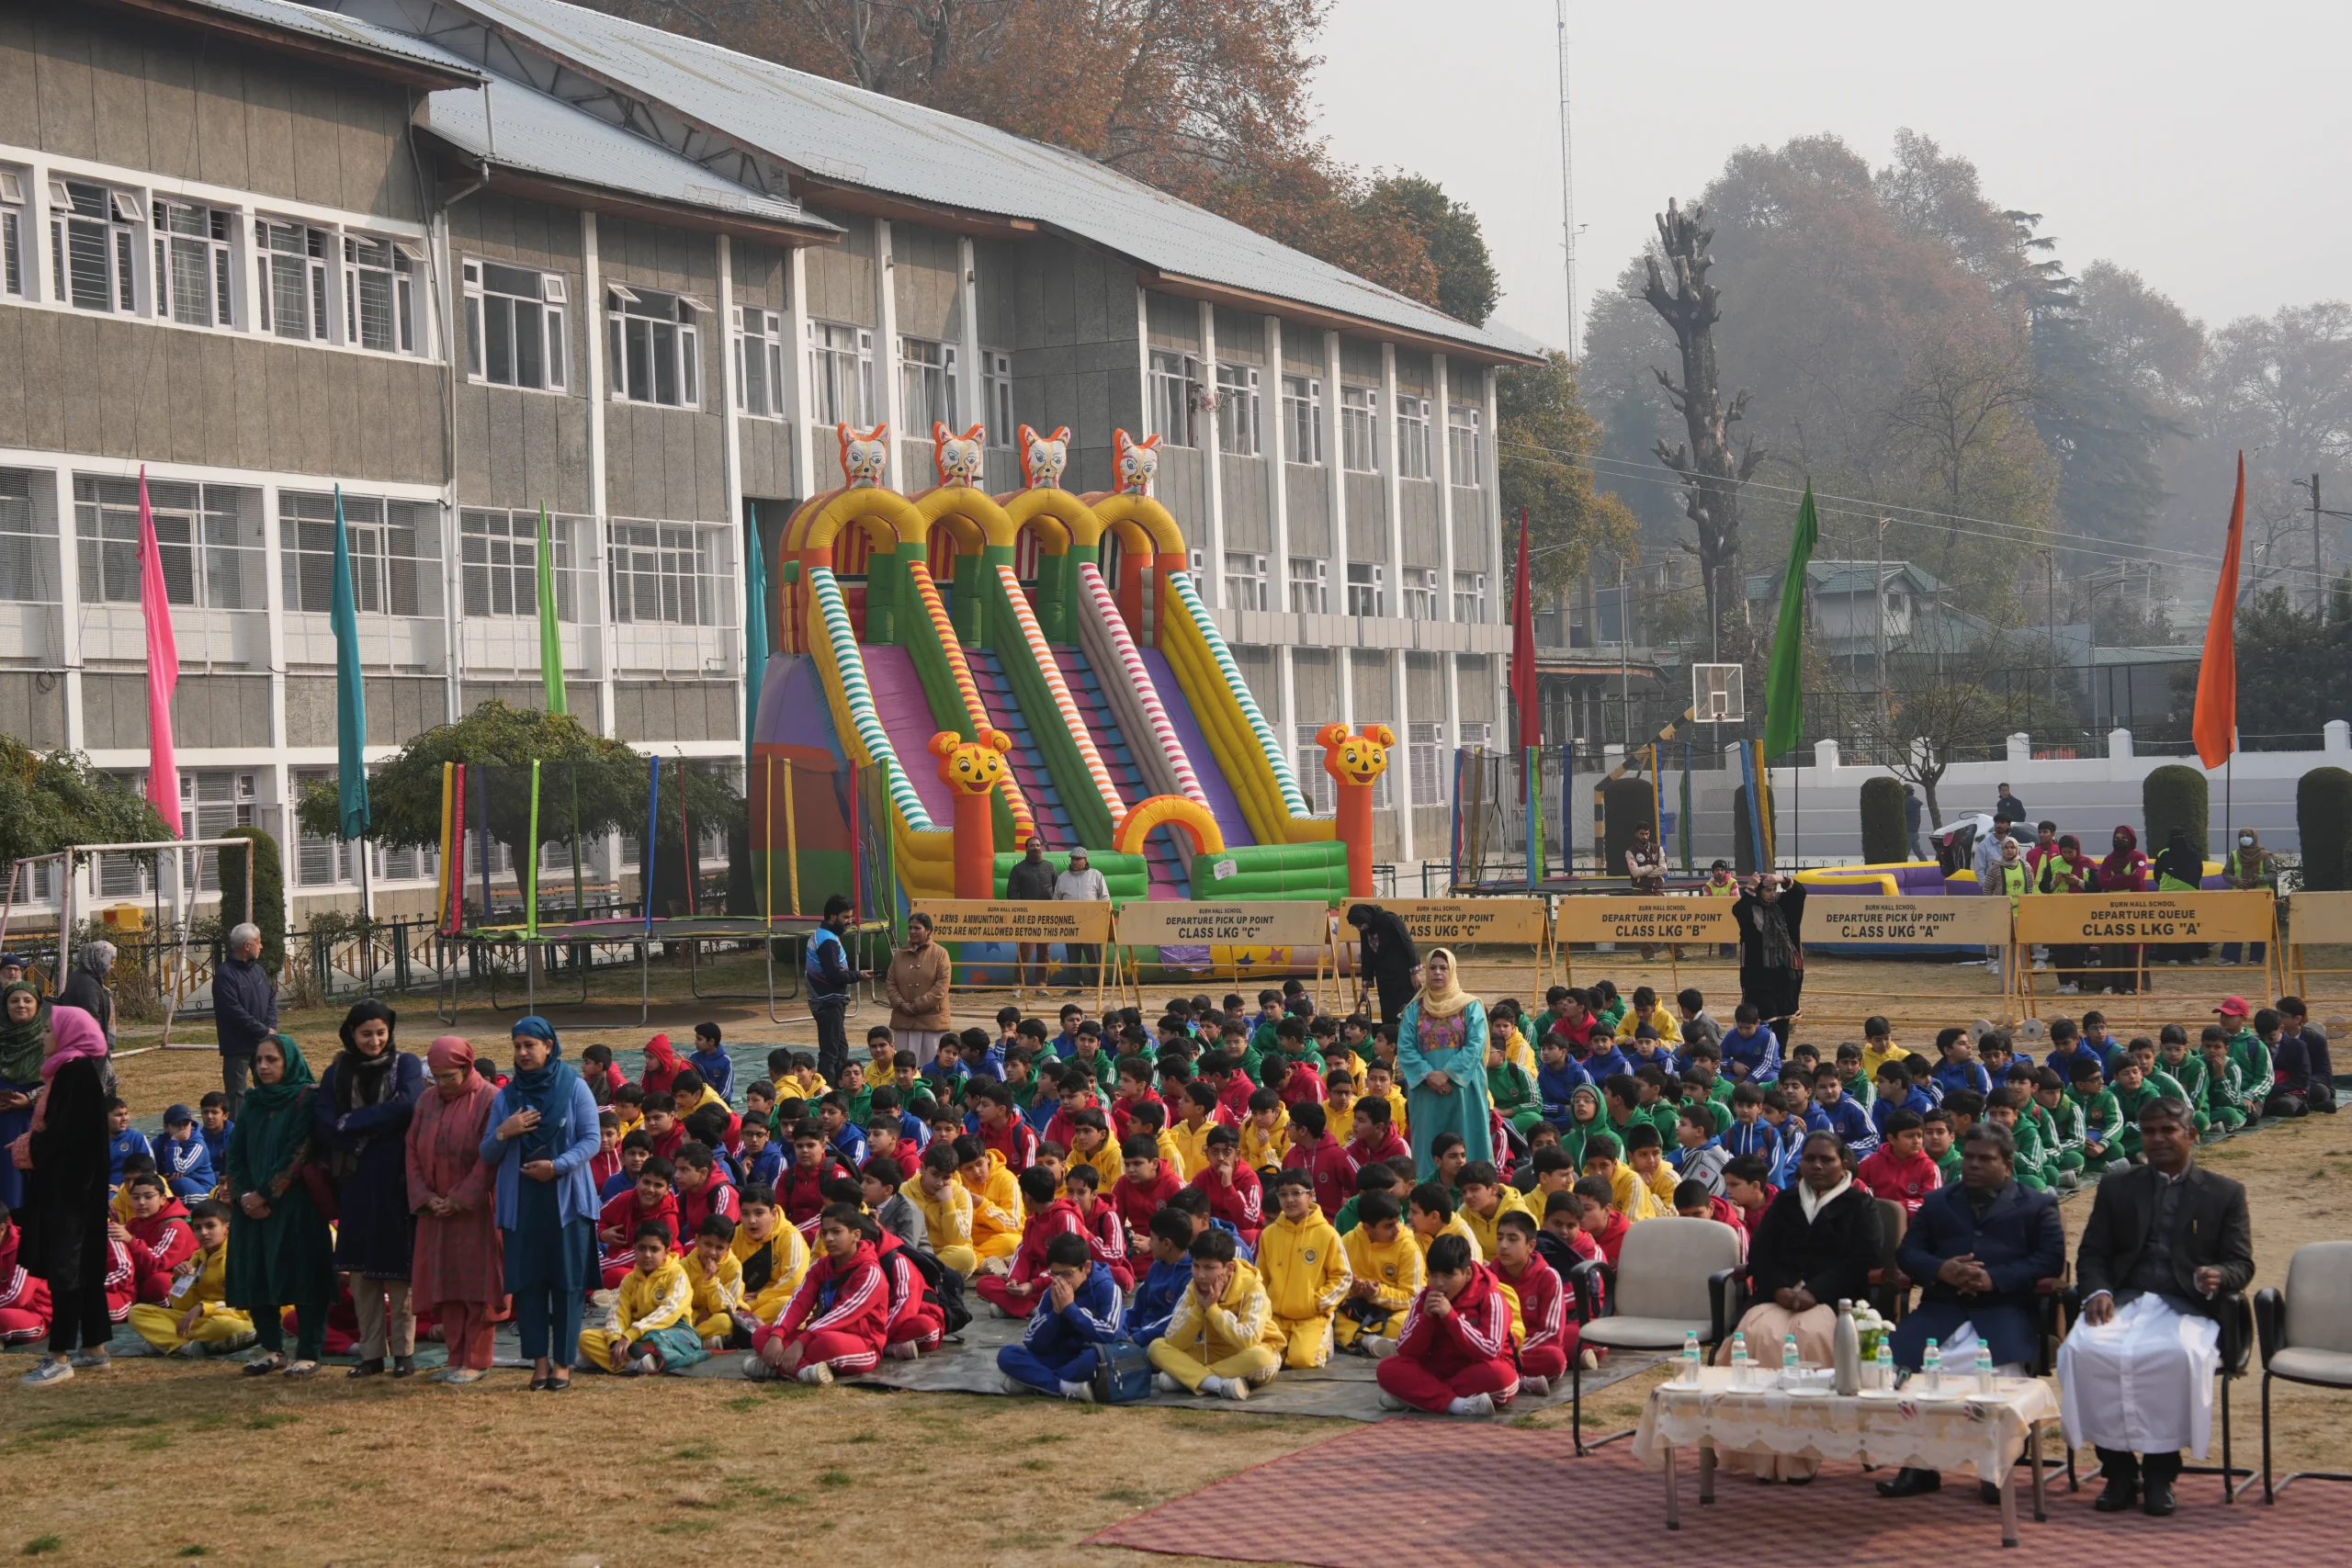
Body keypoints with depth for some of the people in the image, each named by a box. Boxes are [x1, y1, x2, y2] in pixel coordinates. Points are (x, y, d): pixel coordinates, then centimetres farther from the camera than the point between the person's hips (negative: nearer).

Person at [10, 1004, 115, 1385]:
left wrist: (28, 1149, -9)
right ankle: (93, 1346, 20)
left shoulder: (75, 1073, -17)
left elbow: (65, 1132, -22)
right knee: (83, 1262, 14)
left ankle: (61, 1357, -7)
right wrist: (29, 1145, 3)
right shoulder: (71, 1070, 13)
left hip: (66, 1183, -10)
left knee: (64, 1266, -8)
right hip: (71, 1179, 10)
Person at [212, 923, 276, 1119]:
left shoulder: (258, 970, 11)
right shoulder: (225, 975, -16)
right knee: (236, 1094, -3)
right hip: (237, 1045, -8)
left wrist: (271, 1028, -4)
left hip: (262, 1042, 8)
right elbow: (235, 1013, -21)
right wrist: (264, 1031, -16)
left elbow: (271, 999, 13)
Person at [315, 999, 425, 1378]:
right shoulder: (337, 1073, 8)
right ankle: (371, 1353, 11)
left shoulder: (406, 1065, 1)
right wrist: (378, 1126, -14)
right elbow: (326, 1127, -3)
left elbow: (407, 1106, -17)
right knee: (361, 1271, 4)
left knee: (399, 1268, -1)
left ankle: (403, 1351, 6)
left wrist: (352, 1123, -12)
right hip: (356, 1184, 3)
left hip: (397, 1181, -3)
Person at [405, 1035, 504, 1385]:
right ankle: (456, 1358, 14)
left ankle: (476, 1360, 5)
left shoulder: (489, 1100, -10)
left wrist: (460, 1200, -16)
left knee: (476, 1282, -2)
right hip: (436, 1210, 5)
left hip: (476, 1209, -5)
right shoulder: (427, 1101, 6)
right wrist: (427, 1197, -7)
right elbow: (413, 1152, 6)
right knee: (444, 1284, 7)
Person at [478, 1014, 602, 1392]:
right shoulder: (505, 1097, 8)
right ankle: (539, 1360, 7)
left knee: (567, 1282, -1)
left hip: (566, 1200, -3)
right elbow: (487, 1156, 9)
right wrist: (502, 1134, -11)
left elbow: (591, 1140, -5)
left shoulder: (574, 1088, -1)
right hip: (519, 1201, 3)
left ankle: (563, 1362, 6)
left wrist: (558, 1166, -19)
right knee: (527, 1281, 1)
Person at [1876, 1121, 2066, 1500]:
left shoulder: (2037, 1205, 15)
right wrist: (1940, 1269, -9)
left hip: (2004, 1309, -3)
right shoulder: (1937, 1202, 25)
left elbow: (2051, 1259, 1)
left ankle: (1995, 1469, -19)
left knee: (2004, 1365, -35)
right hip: (1941, 1307, 3)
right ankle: (1918, 1464, -12)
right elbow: (1908, 1252, 15)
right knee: (1900, 1355, -24)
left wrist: (1995, 1279, -12)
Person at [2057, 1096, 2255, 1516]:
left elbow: (2241, 1264, 7)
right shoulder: (2116, 1188, 18)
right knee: (2083, 1349, -31)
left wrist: (2217, 1277, -18)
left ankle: (2161, 1469, -20)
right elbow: (2092, 1254, 13)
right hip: (2123, 1301, 2)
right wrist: (2098, 1292, -10)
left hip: (2186, 1305, -2)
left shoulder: (2225, 1194, 13)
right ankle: (2118, 1466, -17)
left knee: (2178, 1355, -37)